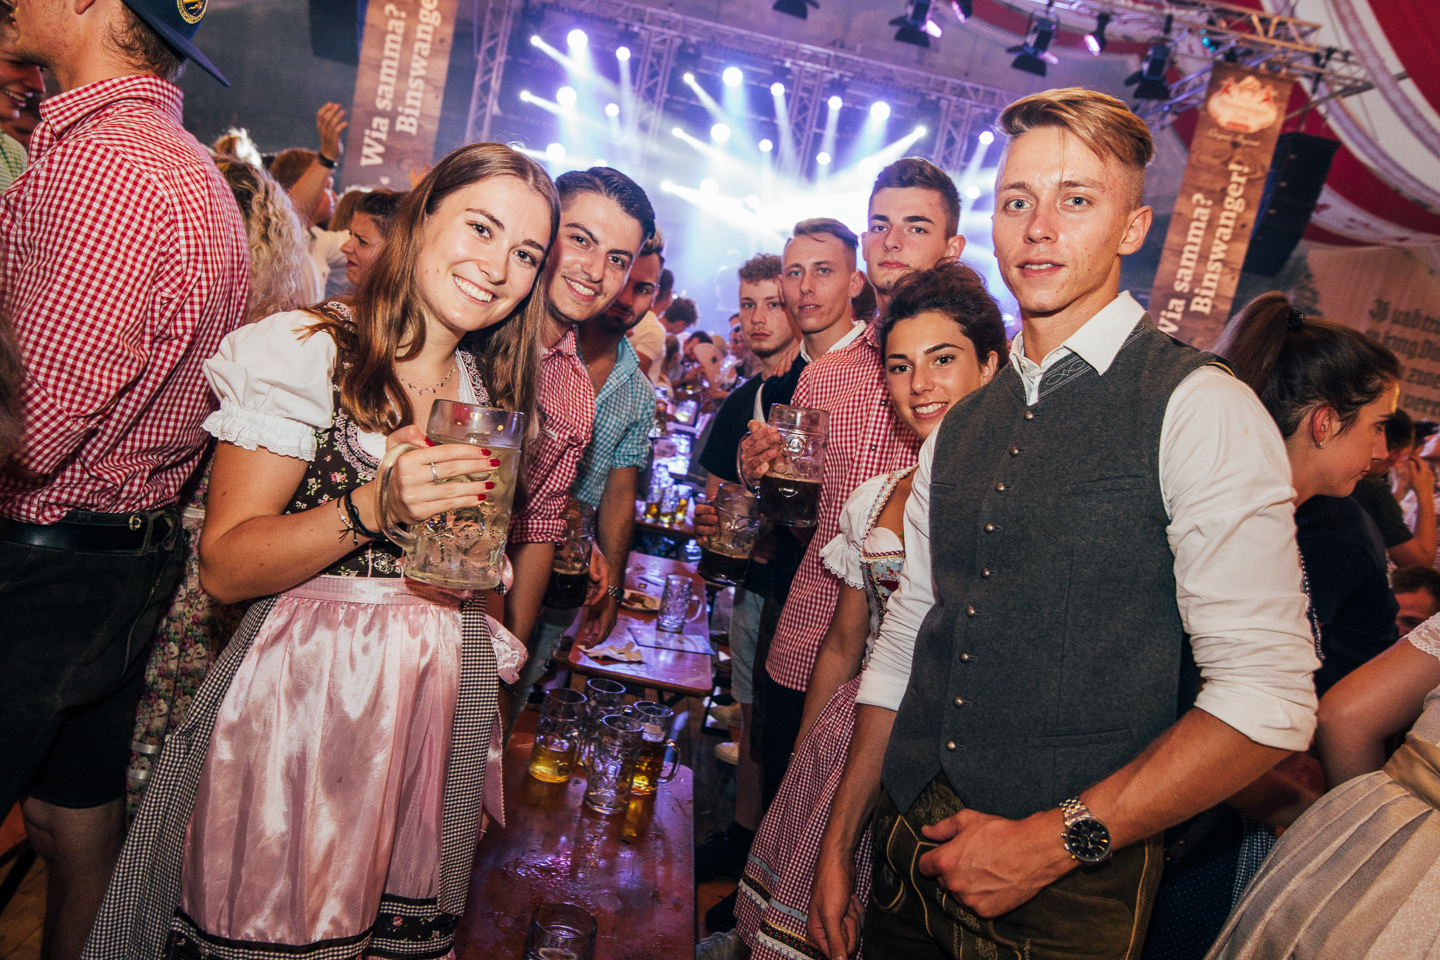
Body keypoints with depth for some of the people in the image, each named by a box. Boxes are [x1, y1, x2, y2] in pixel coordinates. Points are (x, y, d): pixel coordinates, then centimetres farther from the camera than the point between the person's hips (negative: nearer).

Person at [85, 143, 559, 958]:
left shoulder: (490, 390, 10)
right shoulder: (307, 351, -9)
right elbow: (223, 567, -13)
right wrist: (373, 509, -24)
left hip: (439, 702, 5)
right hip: (301, 699, -5)